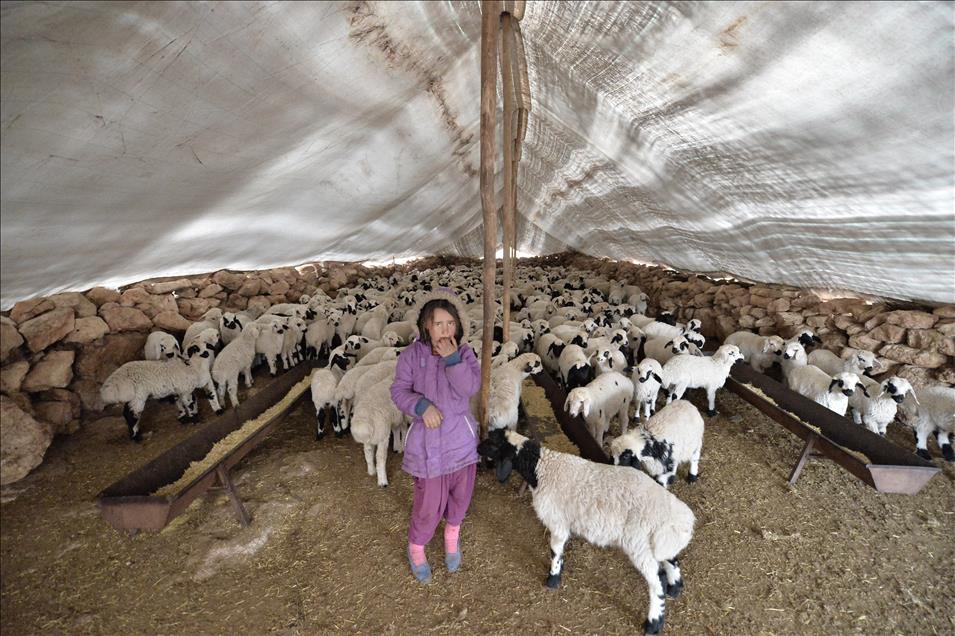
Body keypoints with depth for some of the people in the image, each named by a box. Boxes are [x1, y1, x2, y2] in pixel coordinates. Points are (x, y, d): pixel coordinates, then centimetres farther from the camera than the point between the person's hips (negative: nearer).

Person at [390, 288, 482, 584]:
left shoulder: (464, 353, -6)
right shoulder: (411, 354, -10)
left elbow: (472, 387, -18)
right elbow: (399, 390, -8)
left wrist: (452, 358, -27)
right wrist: (421, 406, -25)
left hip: (462, 439, 3)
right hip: (428, 443, -2)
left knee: (460, 495, 19)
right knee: (429, 504, 6)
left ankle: (452, 537, 51)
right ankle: (415, 548, 37)